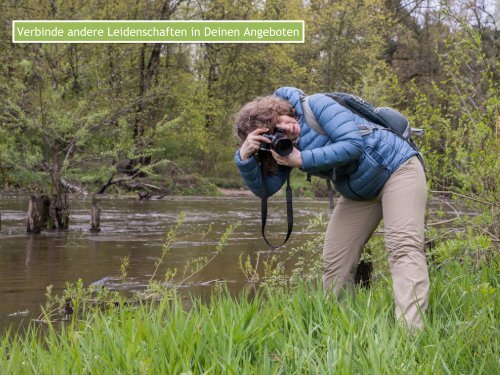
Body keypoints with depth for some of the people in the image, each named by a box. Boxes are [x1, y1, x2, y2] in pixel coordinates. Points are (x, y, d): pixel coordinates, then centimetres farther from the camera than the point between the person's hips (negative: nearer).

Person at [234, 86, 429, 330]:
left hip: (396, 166, -7)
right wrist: (245, 157, -24)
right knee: (334, 262, 1)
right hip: (358, 193, 7)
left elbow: (353, 145, -31)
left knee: (403, 246, -24)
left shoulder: (316, 105, -22)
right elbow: (264, 188, -8)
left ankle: (411, 331, -35)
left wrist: (301, 160, -31)